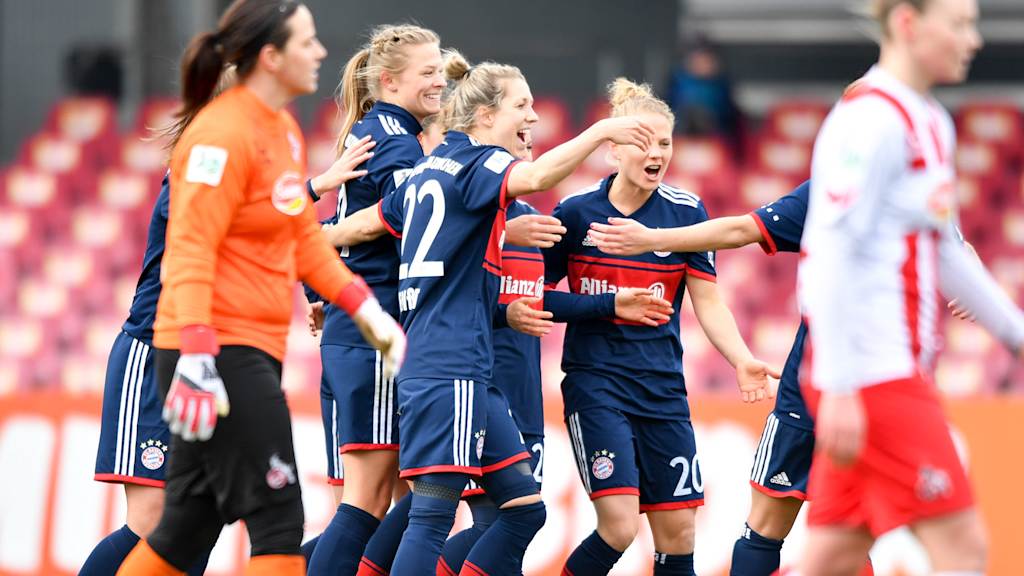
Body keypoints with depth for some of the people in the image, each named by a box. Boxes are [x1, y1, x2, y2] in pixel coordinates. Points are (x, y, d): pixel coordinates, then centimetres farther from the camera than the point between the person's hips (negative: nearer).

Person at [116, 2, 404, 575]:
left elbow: (304, 238, 24)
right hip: (219, 353, -10)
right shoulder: (223, 134, -15)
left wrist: (369, 312, 17)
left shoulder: (285, 130, 15)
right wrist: (197, 359, -27)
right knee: (278, 521, -9)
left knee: (190, 528, 11)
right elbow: (192, 253, -20)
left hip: (251, 354, 10)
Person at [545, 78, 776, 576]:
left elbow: (708, 303, 1)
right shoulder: (575, 212, -3)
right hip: (595, 383, -3)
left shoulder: (686, 212, 0)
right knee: (619, 527, -17)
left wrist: (741, 360, -15)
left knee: (677, 535, 2)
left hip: (662, 386, 3)